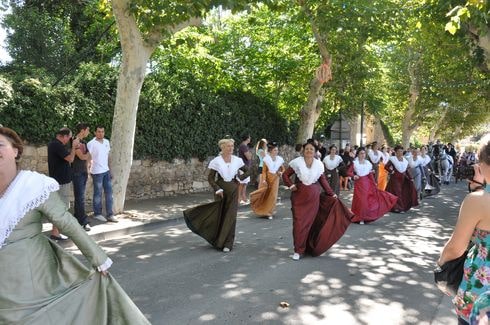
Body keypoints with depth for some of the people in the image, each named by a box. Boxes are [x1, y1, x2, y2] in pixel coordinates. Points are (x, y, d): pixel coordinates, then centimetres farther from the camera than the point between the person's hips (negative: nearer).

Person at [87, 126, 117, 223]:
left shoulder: (107, 142, 8)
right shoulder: (91, 144, -11)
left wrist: (110, 169, 14)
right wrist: (88, 170, -18)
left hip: (106, 171, 6)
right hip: (97, 172, -6)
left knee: (109, 193, 6)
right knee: (98, 194, 5)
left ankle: (109, 214, 12)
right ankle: (97, 214, 20)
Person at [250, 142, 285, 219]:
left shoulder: (279, 159, 2)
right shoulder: (266, 159, -4)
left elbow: (283, 169, 15)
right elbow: (264, 171, -5)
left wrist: (281, 173, -7)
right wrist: (264, 180, -16)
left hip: (275, 178, 2)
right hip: (268, 178, -2)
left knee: (273, 195, 0)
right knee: (266, 194, -1)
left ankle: (269, 212, 11)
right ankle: (262, 210, 22)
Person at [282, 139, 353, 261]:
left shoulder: (319, 164, 1)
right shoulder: (297, 162, -6)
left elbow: (323, 180, 9)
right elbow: (285, 175, 3)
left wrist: (332, 194, 7)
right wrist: (291, 186, -9)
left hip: (314, 197, 2)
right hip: (299, 197, -1)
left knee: (311, 223, 5)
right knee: (299, 223, -2)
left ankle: (310, 247, 23)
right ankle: (298, 250, 10)